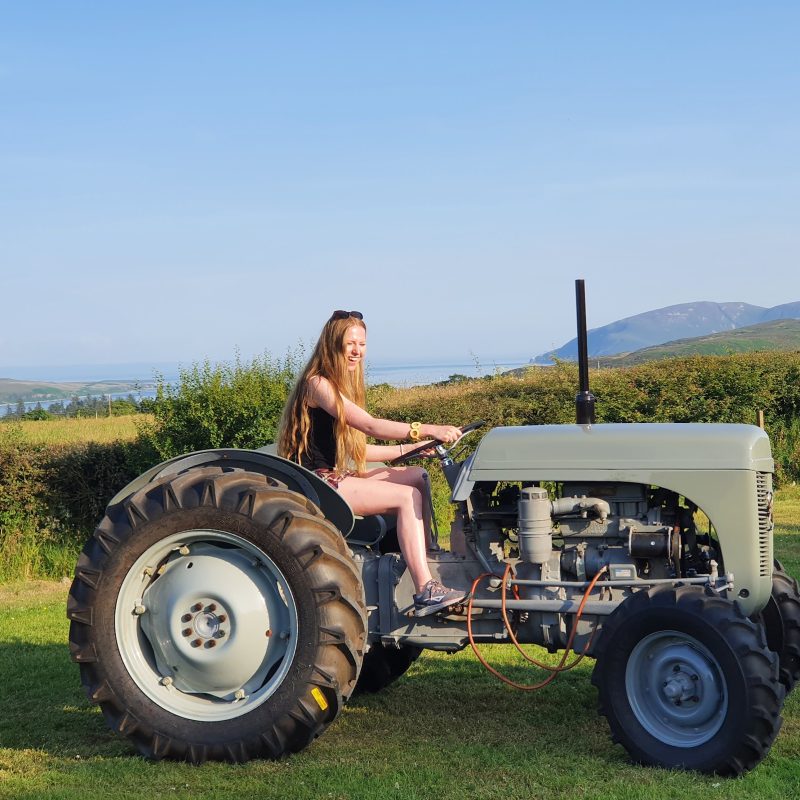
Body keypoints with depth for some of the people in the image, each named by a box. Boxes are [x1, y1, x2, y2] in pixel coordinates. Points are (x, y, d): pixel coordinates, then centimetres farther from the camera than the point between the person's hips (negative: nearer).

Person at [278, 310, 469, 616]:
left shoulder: (341, 384, 18)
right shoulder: (318, 384, -13)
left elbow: (357, 450, 14)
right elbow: (371, 426, -23)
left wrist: (411, 448, 9)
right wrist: (428, 430, -27)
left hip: (337, 477, 10)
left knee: (418, 477, 6)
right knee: (407, 497, -20)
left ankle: (428, 553, -1)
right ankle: (426, 592, -26)